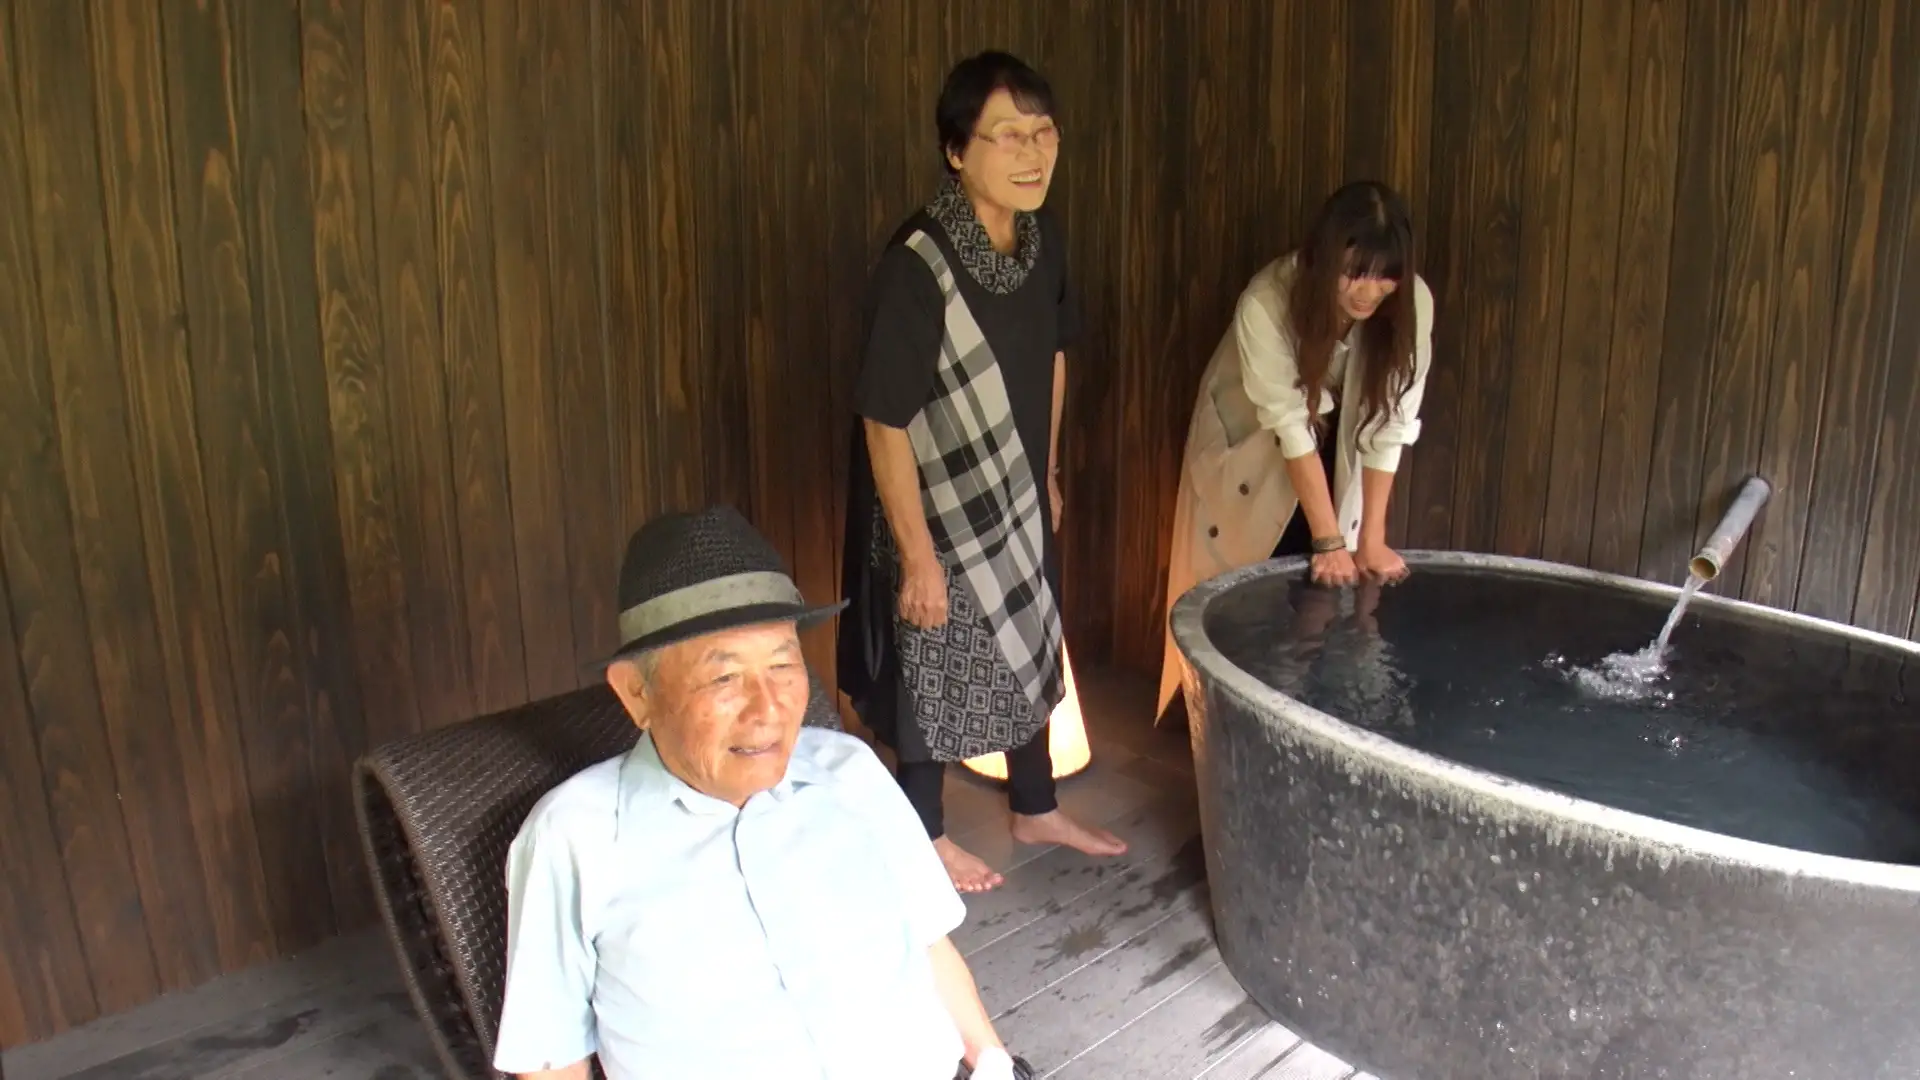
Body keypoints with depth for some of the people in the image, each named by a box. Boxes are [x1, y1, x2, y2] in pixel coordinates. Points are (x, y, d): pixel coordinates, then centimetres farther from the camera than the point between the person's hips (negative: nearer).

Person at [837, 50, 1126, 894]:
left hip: (1018, 497, 7)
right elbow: (885, 423, -25)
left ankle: (1035, 810, 43)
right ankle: (926, 833, 34)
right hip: (936, 506, -7)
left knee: (1031, 648, 21)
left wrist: (1049, 474, 15)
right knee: (932, 668, 10)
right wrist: (918, 556, -21)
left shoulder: (1044, 237, -6)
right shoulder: (916, 266, -29)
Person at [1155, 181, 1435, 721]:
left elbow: (1389, 424, -20)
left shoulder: (1413, 304, -25)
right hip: (1250, 447, -3)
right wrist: (1329, 542, -29)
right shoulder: (1266, 304, -34)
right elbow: (1291, 426, -32)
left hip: (1335, 449, 3)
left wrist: (1371, 539, -19)